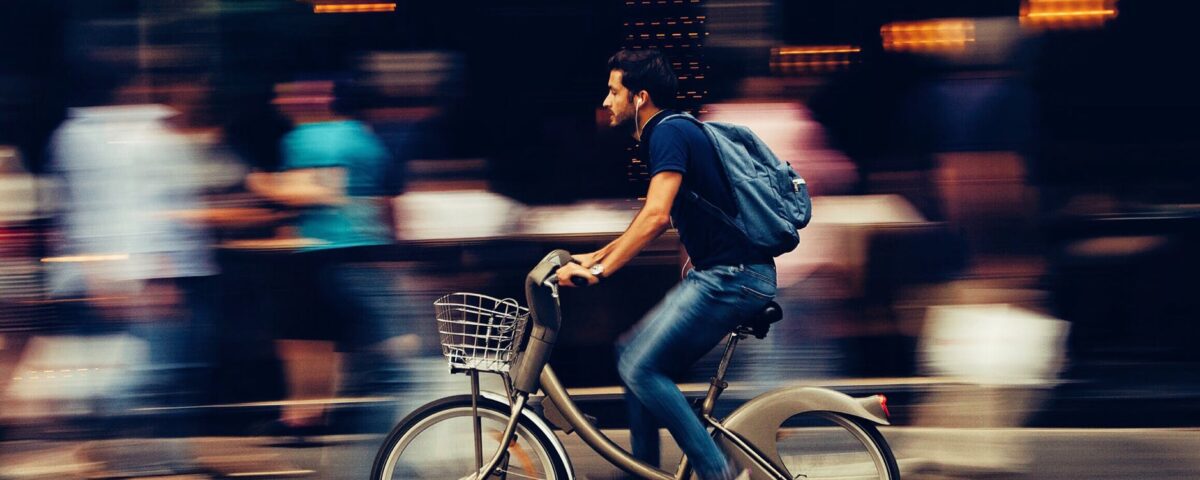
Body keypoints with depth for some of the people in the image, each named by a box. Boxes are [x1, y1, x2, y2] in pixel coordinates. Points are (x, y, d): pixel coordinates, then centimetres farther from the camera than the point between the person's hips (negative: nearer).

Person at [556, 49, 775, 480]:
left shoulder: (669, 134, -13)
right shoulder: (665, 134, 19)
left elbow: (656, 217, -25)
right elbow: (657, 218, 31)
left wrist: (599, 272, -25)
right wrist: (597, 255, 28)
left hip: (731, 278, -10)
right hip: (715, 274, 10)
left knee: (641, 366, -14)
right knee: (636, 359, 11)